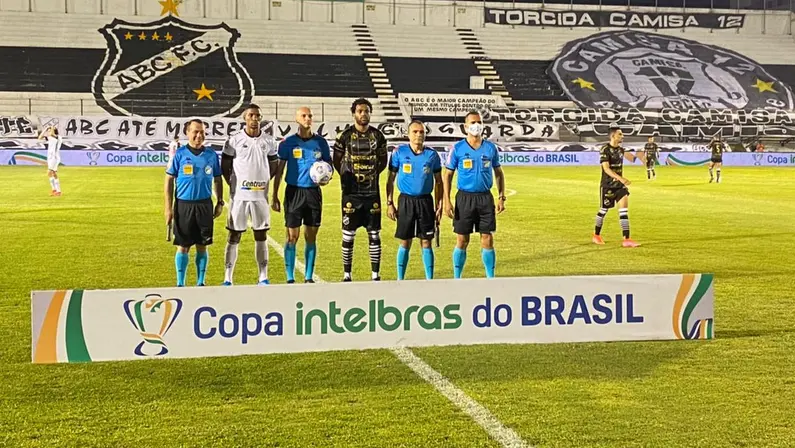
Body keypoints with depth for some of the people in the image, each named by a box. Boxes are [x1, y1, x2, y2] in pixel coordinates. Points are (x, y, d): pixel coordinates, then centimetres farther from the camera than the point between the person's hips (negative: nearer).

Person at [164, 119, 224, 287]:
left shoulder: (211, 154, 5)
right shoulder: (179, 154, -1)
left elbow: (217, 180, 14)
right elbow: (169, 180, 1)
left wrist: (220, 203, 8)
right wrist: (169, 207, -4)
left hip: (205, 205, 2)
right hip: (184, 205, -2)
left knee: (202, 246, 7)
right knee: (183, 246, 2)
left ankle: (201, 282, 17)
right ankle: (180, 284, 11)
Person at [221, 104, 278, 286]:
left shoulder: (268, 141, 6)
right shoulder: (234, 139, -2)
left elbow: (273, 166, 14)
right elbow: (225, 166, 2)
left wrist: (264, 181, 2)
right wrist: (234, 184, -3)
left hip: (260, 195, 2)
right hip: (239, 195, -2)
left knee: (261, 236, 7)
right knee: (234, 236, 1)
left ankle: (263, 277, 14)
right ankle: (228, 279, 7)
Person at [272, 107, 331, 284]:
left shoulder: (320, 142, 6)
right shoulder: (288, 143, 0)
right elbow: (279, 170, 2)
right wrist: (274, 196, -2)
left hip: (314, 192, 2)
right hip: (294, 192, -2)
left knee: (311, 237, 5)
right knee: (292, 237, -1)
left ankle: (309, 277, 14)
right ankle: (290, 279, 6)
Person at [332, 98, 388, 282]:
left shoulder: (378, 136, 5)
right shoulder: (345, 136, -1)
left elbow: (383, 161, 15)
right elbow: (336, 161, 7)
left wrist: (373, 174, 4)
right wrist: (348, 176, 2)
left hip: (372, 192, 2)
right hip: (351, 193, -2)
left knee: (374, 235, 4)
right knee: (348, 235, 1)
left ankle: (376, 274, 11)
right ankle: (347, 274, 10)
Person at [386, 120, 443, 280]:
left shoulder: (432, 155, 3)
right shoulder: (399, 152, 0)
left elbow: (438, 182, 10)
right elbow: (391, 179, 4)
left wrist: (439, 205, 5)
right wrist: (389, 203, -1)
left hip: (426, 201, 1)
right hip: (406, 201, -1)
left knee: (426, 242, 4)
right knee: (405, 243, 5)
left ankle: (430, 279, 12)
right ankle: (400, 279, 15)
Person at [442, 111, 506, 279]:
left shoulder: (491, 148, 5)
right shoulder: (457, 148, -1)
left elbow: (498, 173, 13)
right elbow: (447, 175, 2)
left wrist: (501, 197, 5)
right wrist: (447, 201, -6)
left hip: (486, 197, 2)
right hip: (464, 197, -2)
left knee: (487, 240, 2)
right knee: (462, 240, 2)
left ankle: (491, 278, 10)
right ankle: (457, 279, 12)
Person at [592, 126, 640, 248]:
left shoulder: (621, 149, 7)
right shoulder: (605, 150, -15)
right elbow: (606, 168, -24)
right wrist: (621, 178, -33)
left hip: (619, 185, 6)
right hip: (607, 185, -5)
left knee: (624, 209, -7)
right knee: (604, 210, 8)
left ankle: (627, 240, -9)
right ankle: (596, 235, 29)